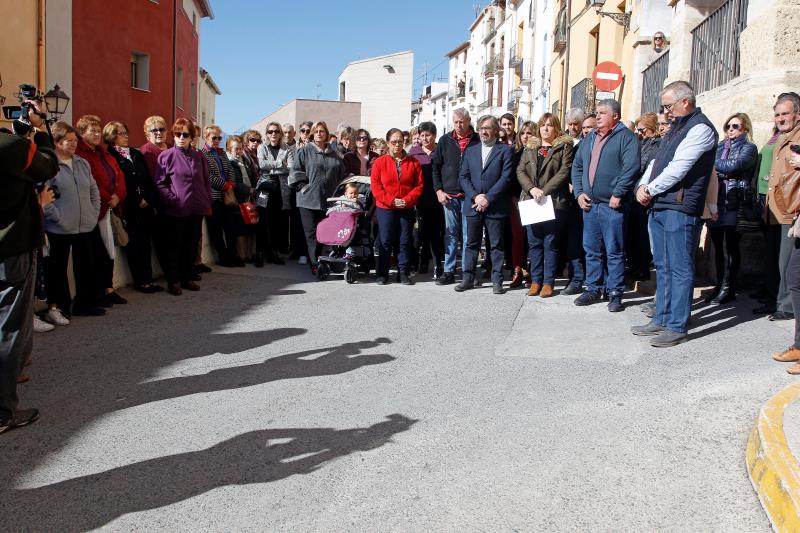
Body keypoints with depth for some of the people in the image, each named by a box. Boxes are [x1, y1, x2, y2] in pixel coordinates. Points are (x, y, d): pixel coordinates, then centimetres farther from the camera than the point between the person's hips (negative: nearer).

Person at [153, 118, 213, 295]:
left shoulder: (199, 157, 11)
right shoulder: (166, 156, -2)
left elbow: (206, 181, 15)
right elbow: (159, 183, -5)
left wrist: (208, 202, 6)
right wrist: (172, 199, -13)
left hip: (196, 209, 4)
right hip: (175, 210, -4)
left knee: (191, 245, 11)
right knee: (174, 246, 3)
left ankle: (187, 278, 22)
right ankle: (173, 281, 11)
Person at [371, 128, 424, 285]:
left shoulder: (413, 163, 5)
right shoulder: (380, 162, 1)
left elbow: (419, 185, 3)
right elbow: (375, 186, -4)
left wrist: (407, 200, -11)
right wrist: (391, 200, -13)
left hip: (407, 208, 2)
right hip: (385, 208, -1)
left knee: (405, 241, 5)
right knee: (386, 241, 1)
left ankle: (404, 273, 13)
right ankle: (383, 274, 10)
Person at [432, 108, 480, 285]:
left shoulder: (478, 141, 1)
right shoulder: (445, 141, 9)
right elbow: (435, 166, 10)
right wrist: (438, 190, 1)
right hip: (449, 196, 2)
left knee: (468, 235, 3)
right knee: (451, 234, 7)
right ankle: (449, 272, 12)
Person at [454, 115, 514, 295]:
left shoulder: (505, 150, 2)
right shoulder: (470, 150, 14)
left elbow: (506, 178, -7)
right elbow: (463, 177, 7)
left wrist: (488, 198, -13)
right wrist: (475, 196, -8)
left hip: (495, 206, -3)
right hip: (473, 205, 3)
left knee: (496, 244, 3)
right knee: (471, 244, 7)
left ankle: (497, 280, 9)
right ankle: (468, 278, 14)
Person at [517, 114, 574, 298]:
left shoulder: (564, 147, 3)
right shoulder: (530, 148, 15)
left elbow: (564, 172, -8)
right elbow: (520, 171, 6)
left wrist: (545, 190, -15)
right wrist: (532, 189, -10)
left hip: (554, 201, -4)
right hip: (531, 200, 4)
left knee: (550, 243, -1)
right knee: (534, 243, 6)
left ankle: (548, 282, 5)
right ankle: (536, 280, 13)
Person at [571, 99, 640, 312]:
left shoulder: (626, 137, -4)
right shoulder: (589, 139, 18)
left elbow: (631, 168, -15)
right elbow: (577, 167, 18)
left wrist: (617, 195, -18)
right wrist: (579, 193, 5)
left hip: (612, 206, -6)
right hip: (589, 204, 7)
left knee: (614, 252, 0)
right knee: (592, 250, 11)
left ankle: (615, 293, 8)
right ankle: (593, 290, 21)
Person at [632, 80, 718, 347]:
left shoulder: (701, 128, -10)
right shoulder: (676, 129, 21)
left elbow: (678, 168, -17)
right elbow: (657, 161, 19)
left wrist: (650, 189, -8)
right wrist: (643, 185, 3)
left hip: (680, 208, -10)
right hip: (659, 206, 10)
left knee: (679, 269, -4)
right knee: (662, 266, 14)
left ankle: (677, 327, 2)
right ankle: (662, 319, 23)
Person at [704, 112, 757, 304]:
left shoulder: (748, 148, 2)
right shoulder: (719, 147, 18)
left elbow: (733, 166, -14)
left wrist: (711, 163, -4)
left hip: (734, 204, -5)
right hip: (716, 203, 5)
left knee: (731, 247, 0)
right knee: (718, 245, 8)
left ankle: (728, 288, 6)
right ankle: (719, 285, 17)